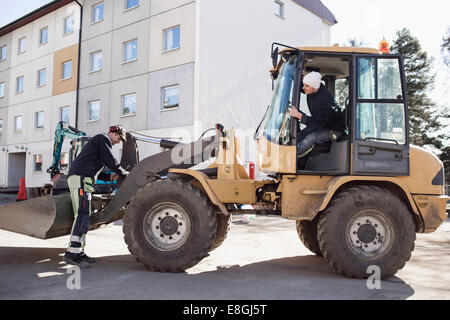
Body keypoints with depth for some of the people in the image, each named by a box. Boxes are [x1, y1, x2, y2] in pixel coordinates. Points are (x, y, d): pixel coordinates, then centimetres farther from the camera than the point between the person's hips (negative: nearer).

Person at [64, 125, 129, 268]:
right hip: (80, 178, -11)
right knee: (83, 214, -18)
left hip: (80, 179, 11)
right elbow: (111, 161, -9)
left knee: (83, 216, 8)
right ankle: (72, 253, -23)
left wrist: (109, 176, 20)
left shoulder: (99, 140, 32)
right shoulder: (104, 139, 0)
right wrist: (124, 174, 4)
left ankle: (79, 253, 9)